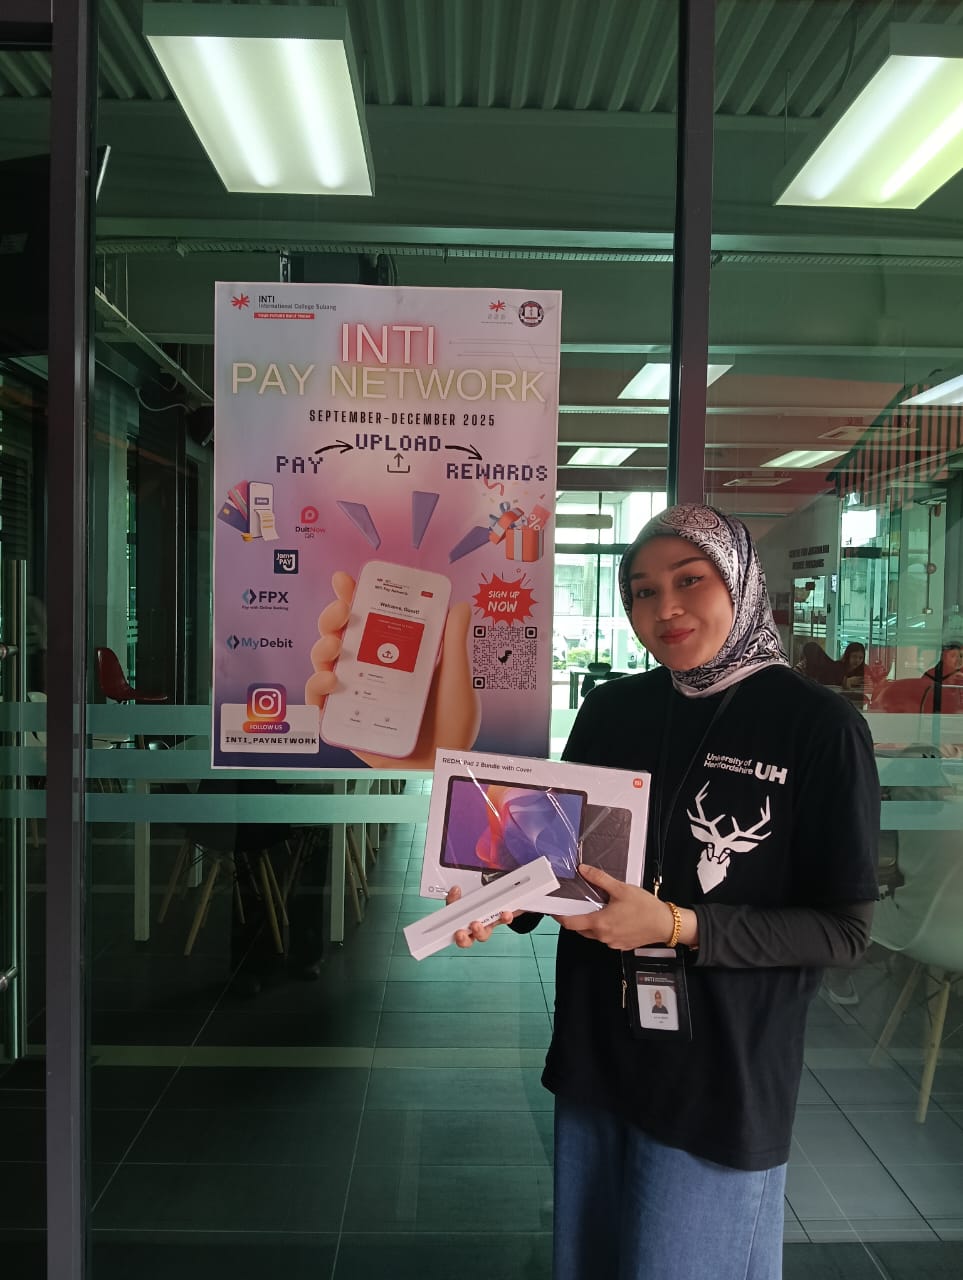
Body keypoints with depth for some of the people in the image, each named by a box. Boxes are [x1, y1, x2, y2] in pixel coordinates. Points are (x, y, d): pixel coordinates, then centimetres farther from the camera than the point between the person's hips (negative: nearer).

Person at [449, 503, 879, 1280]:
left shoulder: (820, 727, -15)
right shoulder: (611, 709, -1)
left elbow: (844, 929, -13)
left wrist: (678, 926, -24)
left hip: (720, 1070, -4)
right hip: (598, 1048, 5)